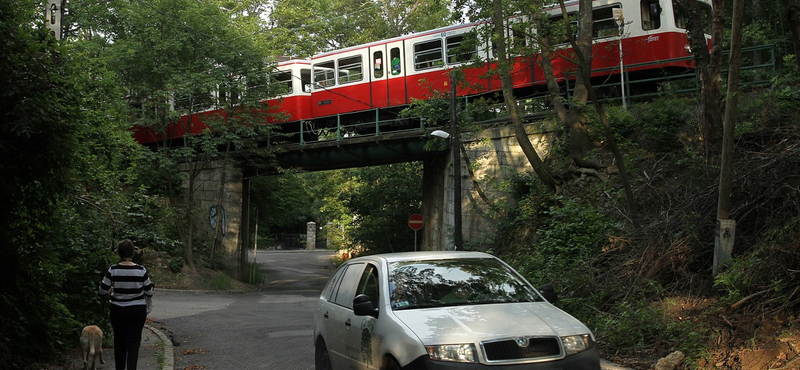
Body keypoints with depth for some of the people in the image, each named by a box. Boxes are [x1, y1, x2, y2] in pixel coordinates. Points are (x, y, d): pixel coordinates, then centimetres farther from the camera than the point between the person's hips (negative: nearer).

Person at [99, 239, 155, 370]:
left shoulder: (113, 270, -10)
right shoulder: (141, 270, -12)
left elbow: (102, 292, -3)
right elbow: (149, 293, -4)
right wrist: (151, 285, 18)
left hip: (117, 311, 2)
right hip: (137, 311, -1)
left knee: (119, 341, 16)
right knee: (134, 342, 4)